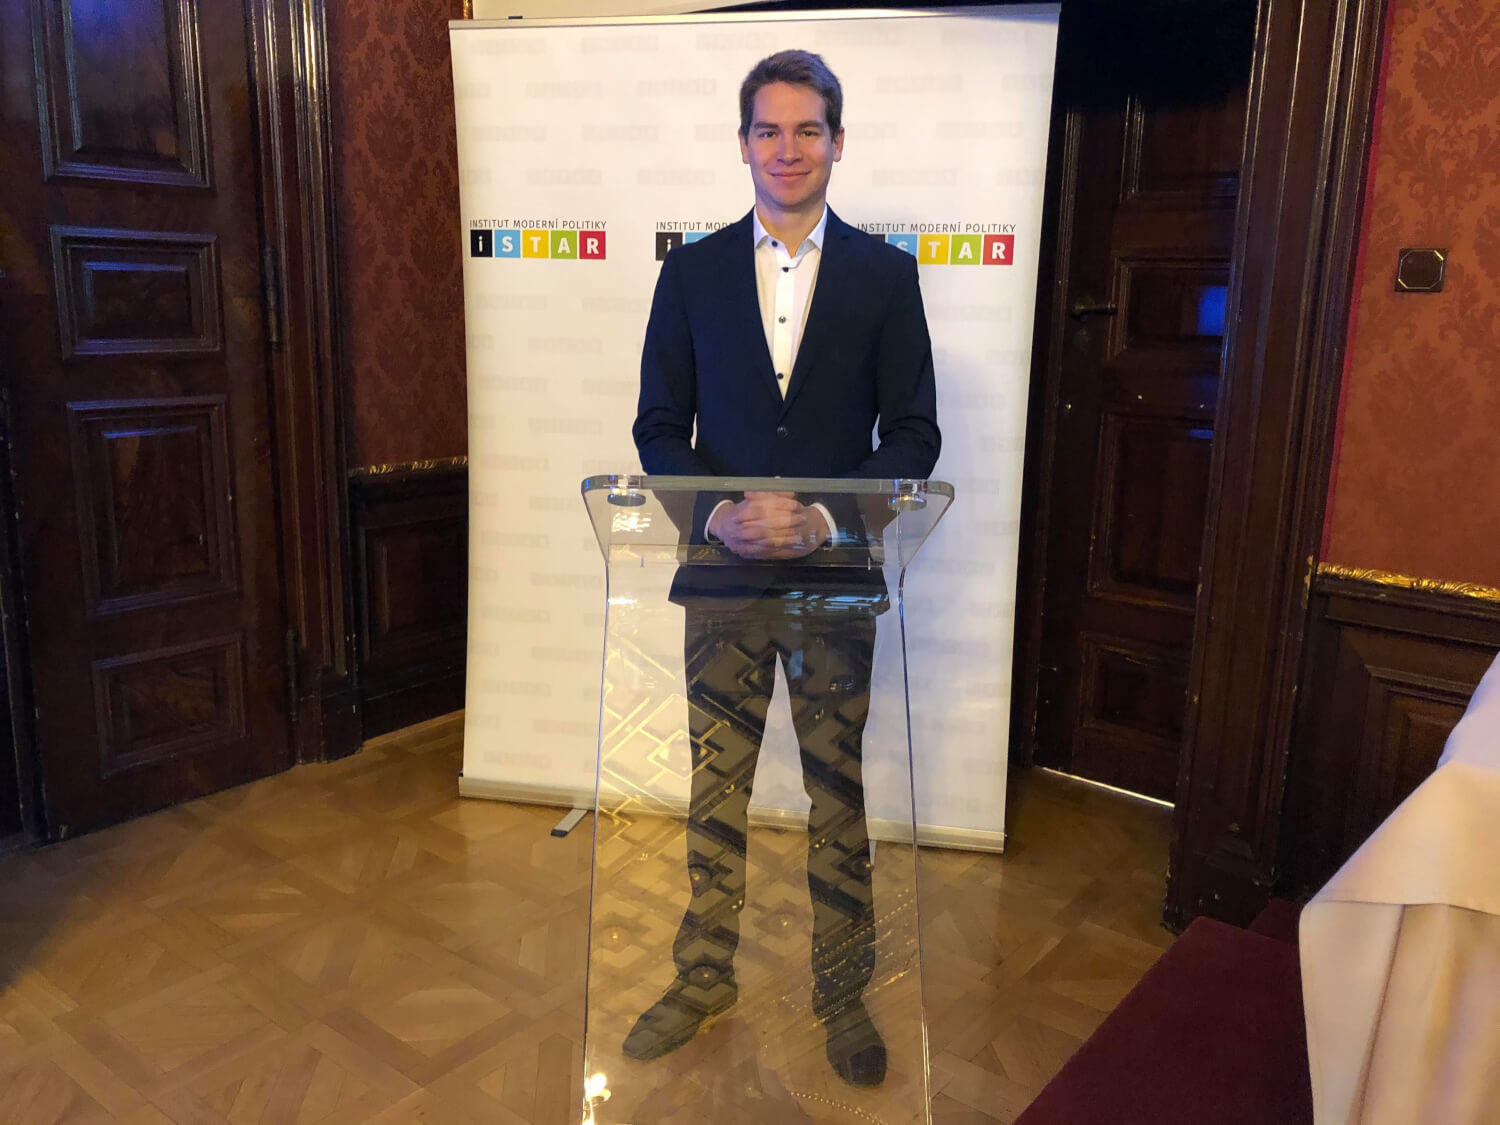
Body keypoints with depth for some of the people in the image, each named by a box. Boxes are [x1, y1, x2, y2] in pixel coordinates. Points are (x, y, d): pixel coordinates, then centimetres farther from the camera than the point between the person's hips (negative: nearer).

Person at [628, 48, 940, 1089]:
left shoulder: (885, 273, 2)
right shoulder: (693, 271, 5)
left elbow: (914, 434, 1)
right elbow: (660, 427, 4)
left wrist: (828, 519, -14)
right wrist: (718, 514, -13)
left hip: (837, 579, -1)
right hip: (723, 574, 1)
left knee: (838, 796, 9)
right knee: (714, 790, 11)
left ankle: (844, 993, 28)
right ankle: (704, 978, 30)